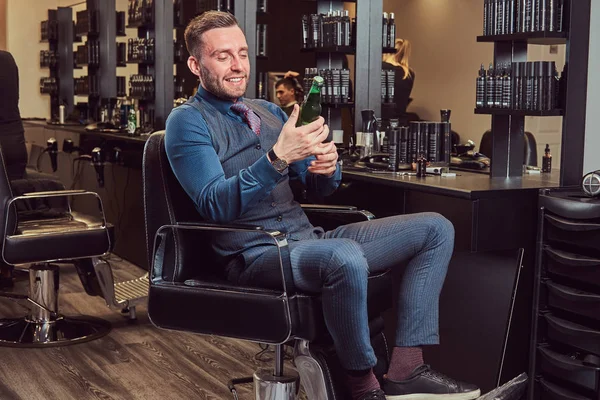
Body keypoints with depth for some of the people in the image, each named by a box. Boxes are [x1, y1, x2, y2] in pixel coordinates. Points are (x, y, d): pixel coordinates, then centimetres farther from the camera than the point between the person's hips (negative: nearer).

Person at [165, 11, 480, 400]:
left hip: (307, 238, 8)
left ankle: (407, 369, -8)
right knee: (346, 257, -39)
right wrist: (278, 158, -29)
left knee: (435, 228, 0)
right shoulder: (187, 121, -4)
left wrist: (328, 166, -8)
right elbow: (217, 206, -18)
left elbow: (320, 188, 17)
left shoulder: (268, 111, 18)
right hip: (254, 253, -8)